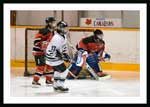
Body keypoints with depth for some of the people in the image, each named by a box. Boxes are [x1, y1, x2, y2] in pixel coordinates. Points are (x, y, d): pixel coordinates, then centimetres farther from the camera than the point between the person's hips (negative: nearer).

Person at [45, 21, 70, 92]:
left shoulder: (63, 36, 5)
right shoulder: (57, 38, -28)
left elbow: (64, 46, 19)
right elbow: (53, 50, -30)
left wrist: (66, 54, 10)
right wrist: (61, 56, -26)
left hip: (57, 56, 11)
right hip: (52, 57, -11)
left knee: (58, 70, 22)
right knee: (63, 70, -9)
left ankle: (55, 86, 33)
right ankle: (60, 86, -2)